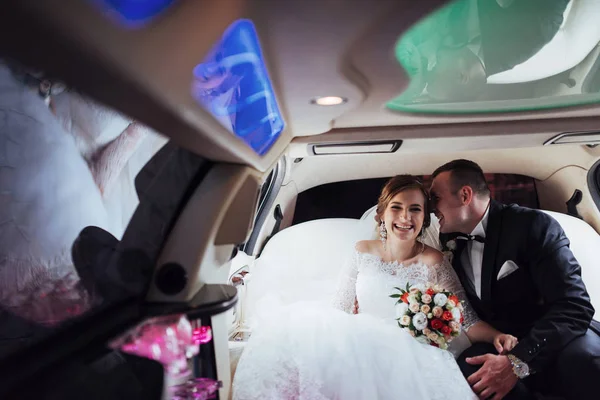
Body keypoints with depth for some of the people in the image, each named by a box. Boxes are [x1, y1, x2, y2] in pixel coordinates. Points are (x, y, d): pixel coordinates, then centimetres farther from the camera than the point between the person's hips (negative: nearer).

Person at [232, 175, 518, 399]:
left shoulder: (433, 262, -2)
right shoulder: (363, 251, 5)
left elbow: (466, 320, -2)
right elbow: (339, 308, 8)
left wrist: (496, 335, -21)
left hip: (407, 355, -2)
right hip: (357, 345, 3)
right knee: (294, 328, -25)